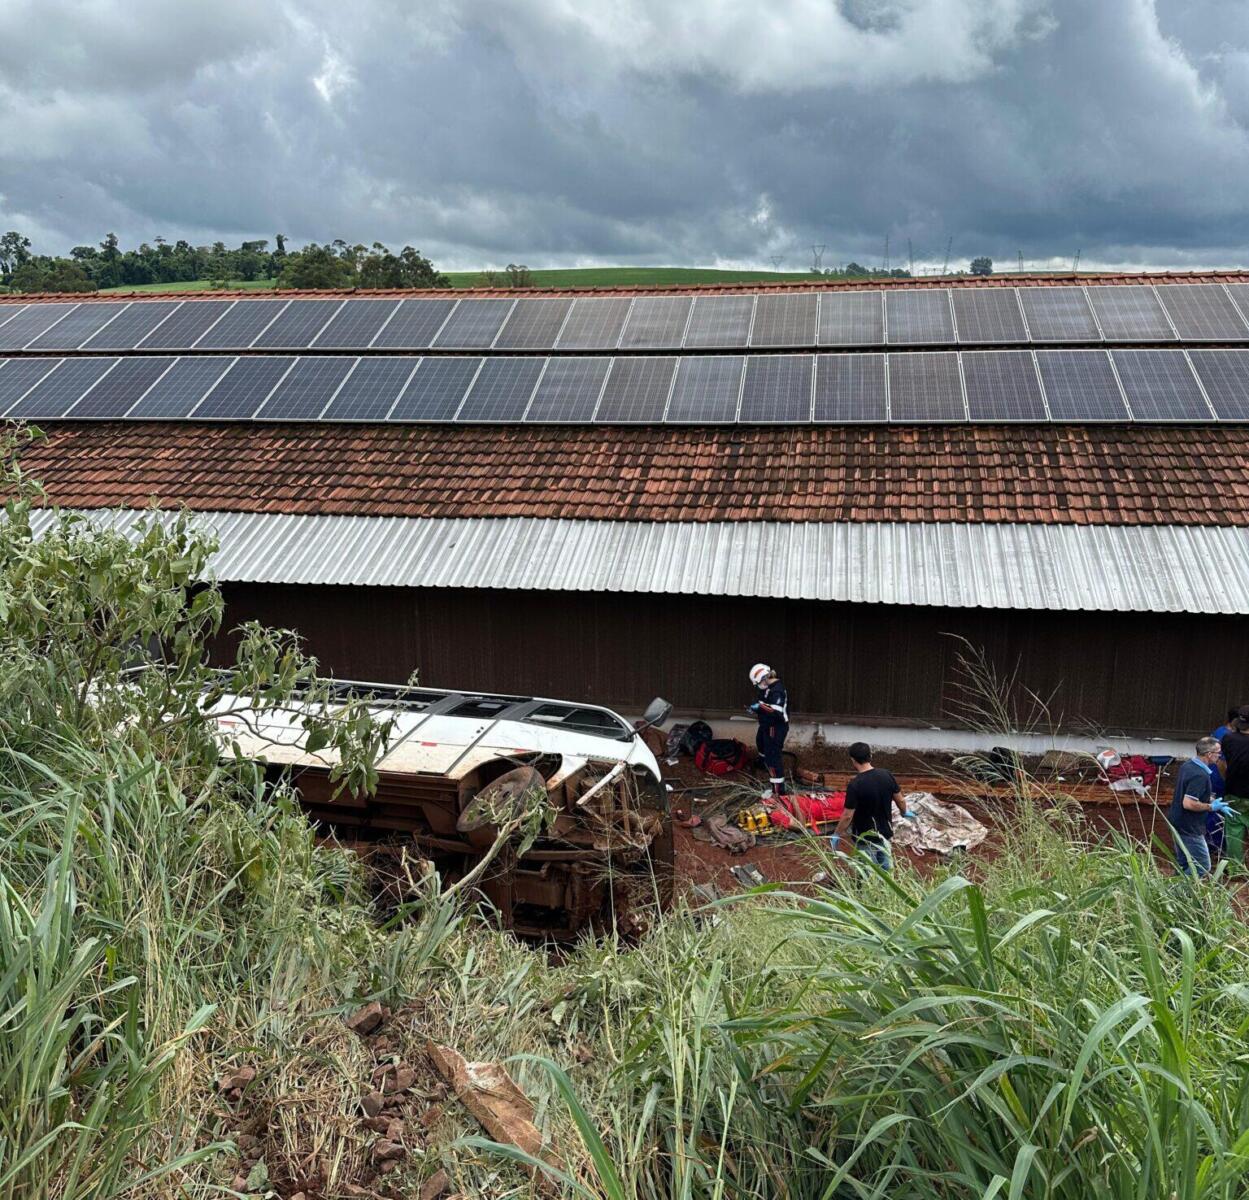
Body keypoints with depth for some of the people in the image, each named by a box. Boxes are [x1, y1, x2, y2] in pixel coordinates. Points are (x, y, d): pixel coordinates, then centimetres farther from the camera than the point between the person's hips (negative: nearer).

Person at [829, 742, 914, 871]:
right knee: (887, 871, 23)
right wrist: (904, 813, 24)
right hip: (885, 834, 5)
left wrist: (837, 835, -8)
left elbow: (847, 816, -22)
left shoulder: (855, 785, -26)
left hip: (865, 839, -5)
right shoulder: (886, 775, -9)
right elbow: (900, 800, 3)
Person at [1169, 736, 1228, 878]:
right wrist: (1211, 807, -15)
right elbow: (1188, 804, -29)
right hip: (1189, 828, -10)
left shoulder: (1187, 766, 5)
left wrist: (1212, 800, 12)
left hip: (1177, 822, 10)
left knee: (1182, 865, 19)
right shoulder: (1200, 775, -25)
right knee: (1202, 867, -1)